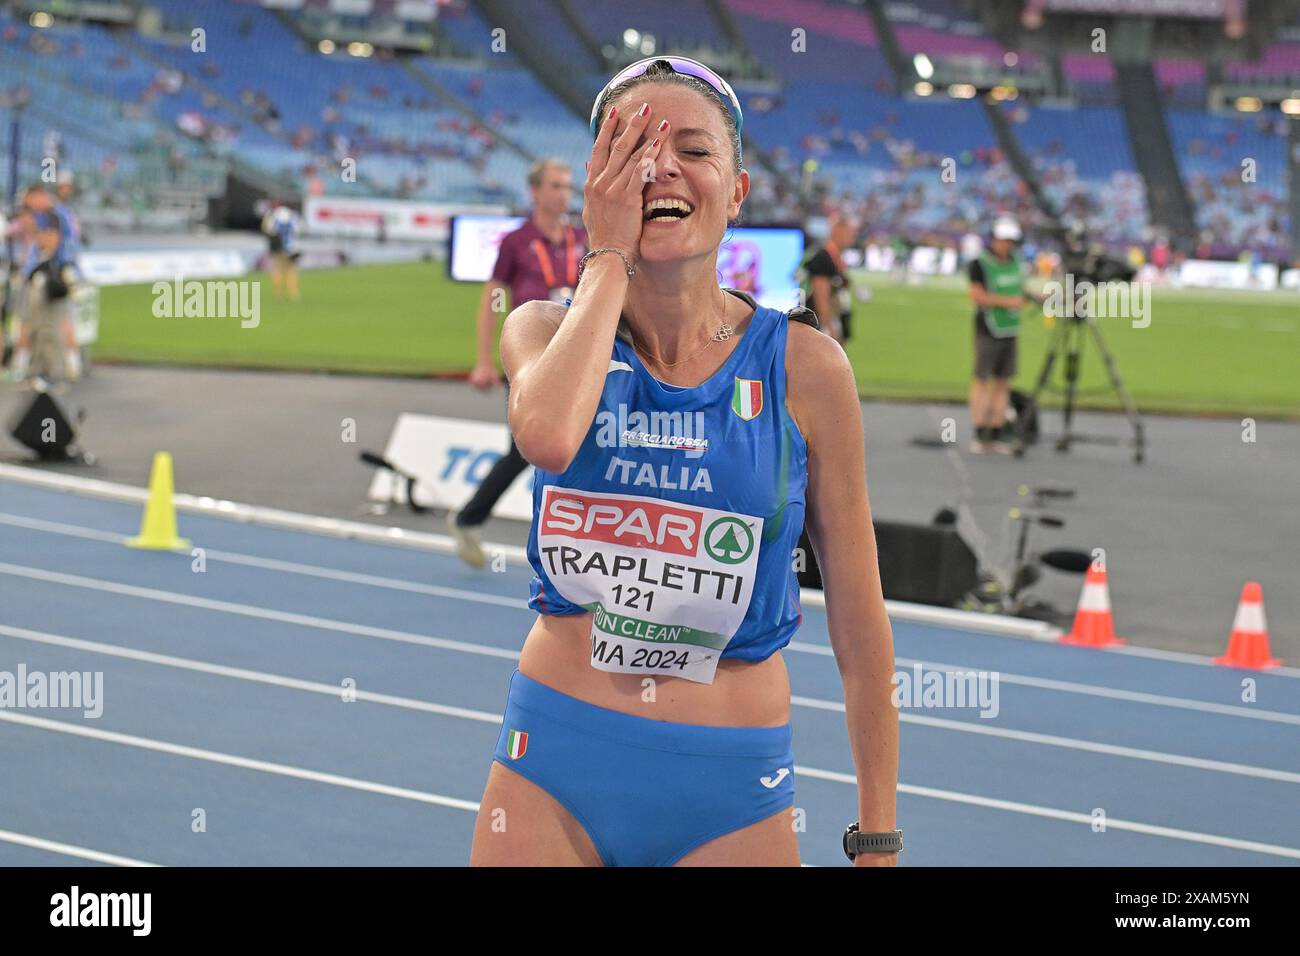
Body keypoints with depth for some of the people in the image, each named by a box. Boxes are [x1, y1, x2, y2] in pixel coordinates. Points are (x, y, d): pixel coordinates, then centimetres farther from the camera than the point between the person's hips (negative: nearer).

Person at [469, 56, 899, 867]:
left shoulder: (804, 366, -5)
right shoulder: (546, 332, 0)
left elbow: (859, 622, -1)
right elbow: (547, 434, -26)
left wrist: (878, 840, -2)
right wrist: (607, 256, -13)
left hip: (731, 787, -1)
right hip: (553, 764, 1)